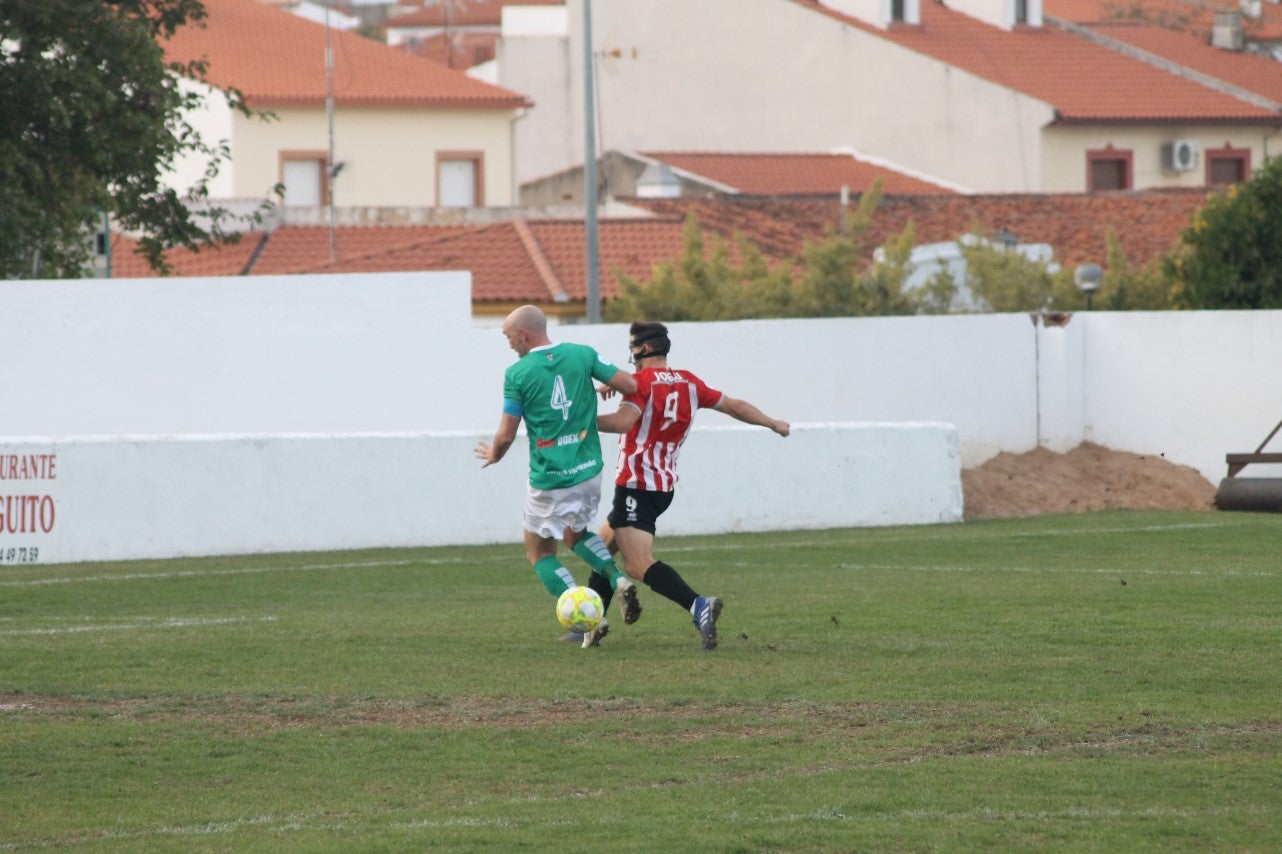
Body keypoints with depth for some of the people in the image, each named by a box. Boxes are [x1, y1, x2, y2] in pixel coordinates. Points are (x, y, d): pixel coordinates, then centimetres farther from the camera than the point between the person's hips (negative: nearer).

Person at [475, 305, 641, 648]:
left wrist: (493, 455, 17)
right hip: (589, 471, 5)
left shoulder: (517, 374, -10)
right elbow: (630, 385, -3)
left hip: (549, 479, -5)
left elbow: (506, 436, -6)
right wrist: (607, 388, 20)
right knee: (576, 533, 31)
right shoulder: (582, 355, -1)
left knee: (539, 552, 14)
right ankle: (618, 579, 4)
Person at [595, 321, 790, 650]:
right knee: (603, 547, 23)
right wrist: (773, 424, 31)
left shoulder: (642, 381, -11)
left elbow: (623, 421, -27)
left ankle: (698, 606, -35)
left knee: (639, 565, -18)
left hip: (637, 486, -9)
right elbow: (734, 406, 18)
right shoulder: (689, 383, 9)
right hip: (664, 485, 9)